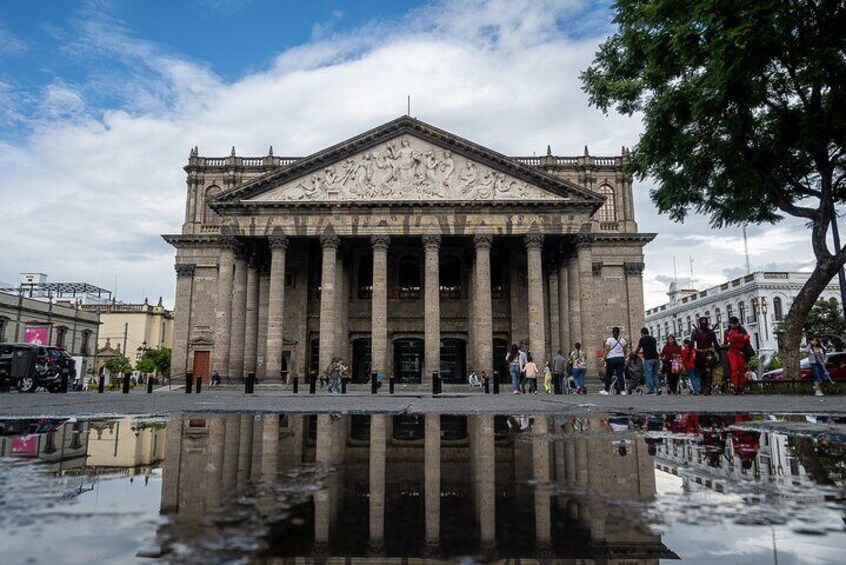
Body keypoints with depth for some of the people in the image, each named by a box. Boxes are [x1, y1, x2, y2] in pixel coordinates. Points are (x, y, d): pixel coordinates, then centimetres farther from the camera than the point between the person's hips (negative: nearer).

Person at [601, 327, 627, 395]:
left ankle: (606, 390, 8)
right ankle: (622, 390, -1)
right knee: (620, 374, 3)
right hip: (621, 358, 3)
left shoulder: (609, 340, -4)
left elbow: (607, 350, -10)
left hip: (611, 359, -3)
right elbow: (625, 351, 11)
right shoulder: (623, 340, 7)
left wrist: (605, 358, -3)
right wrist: (624, 358, 20)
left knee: (608, 375, 3)